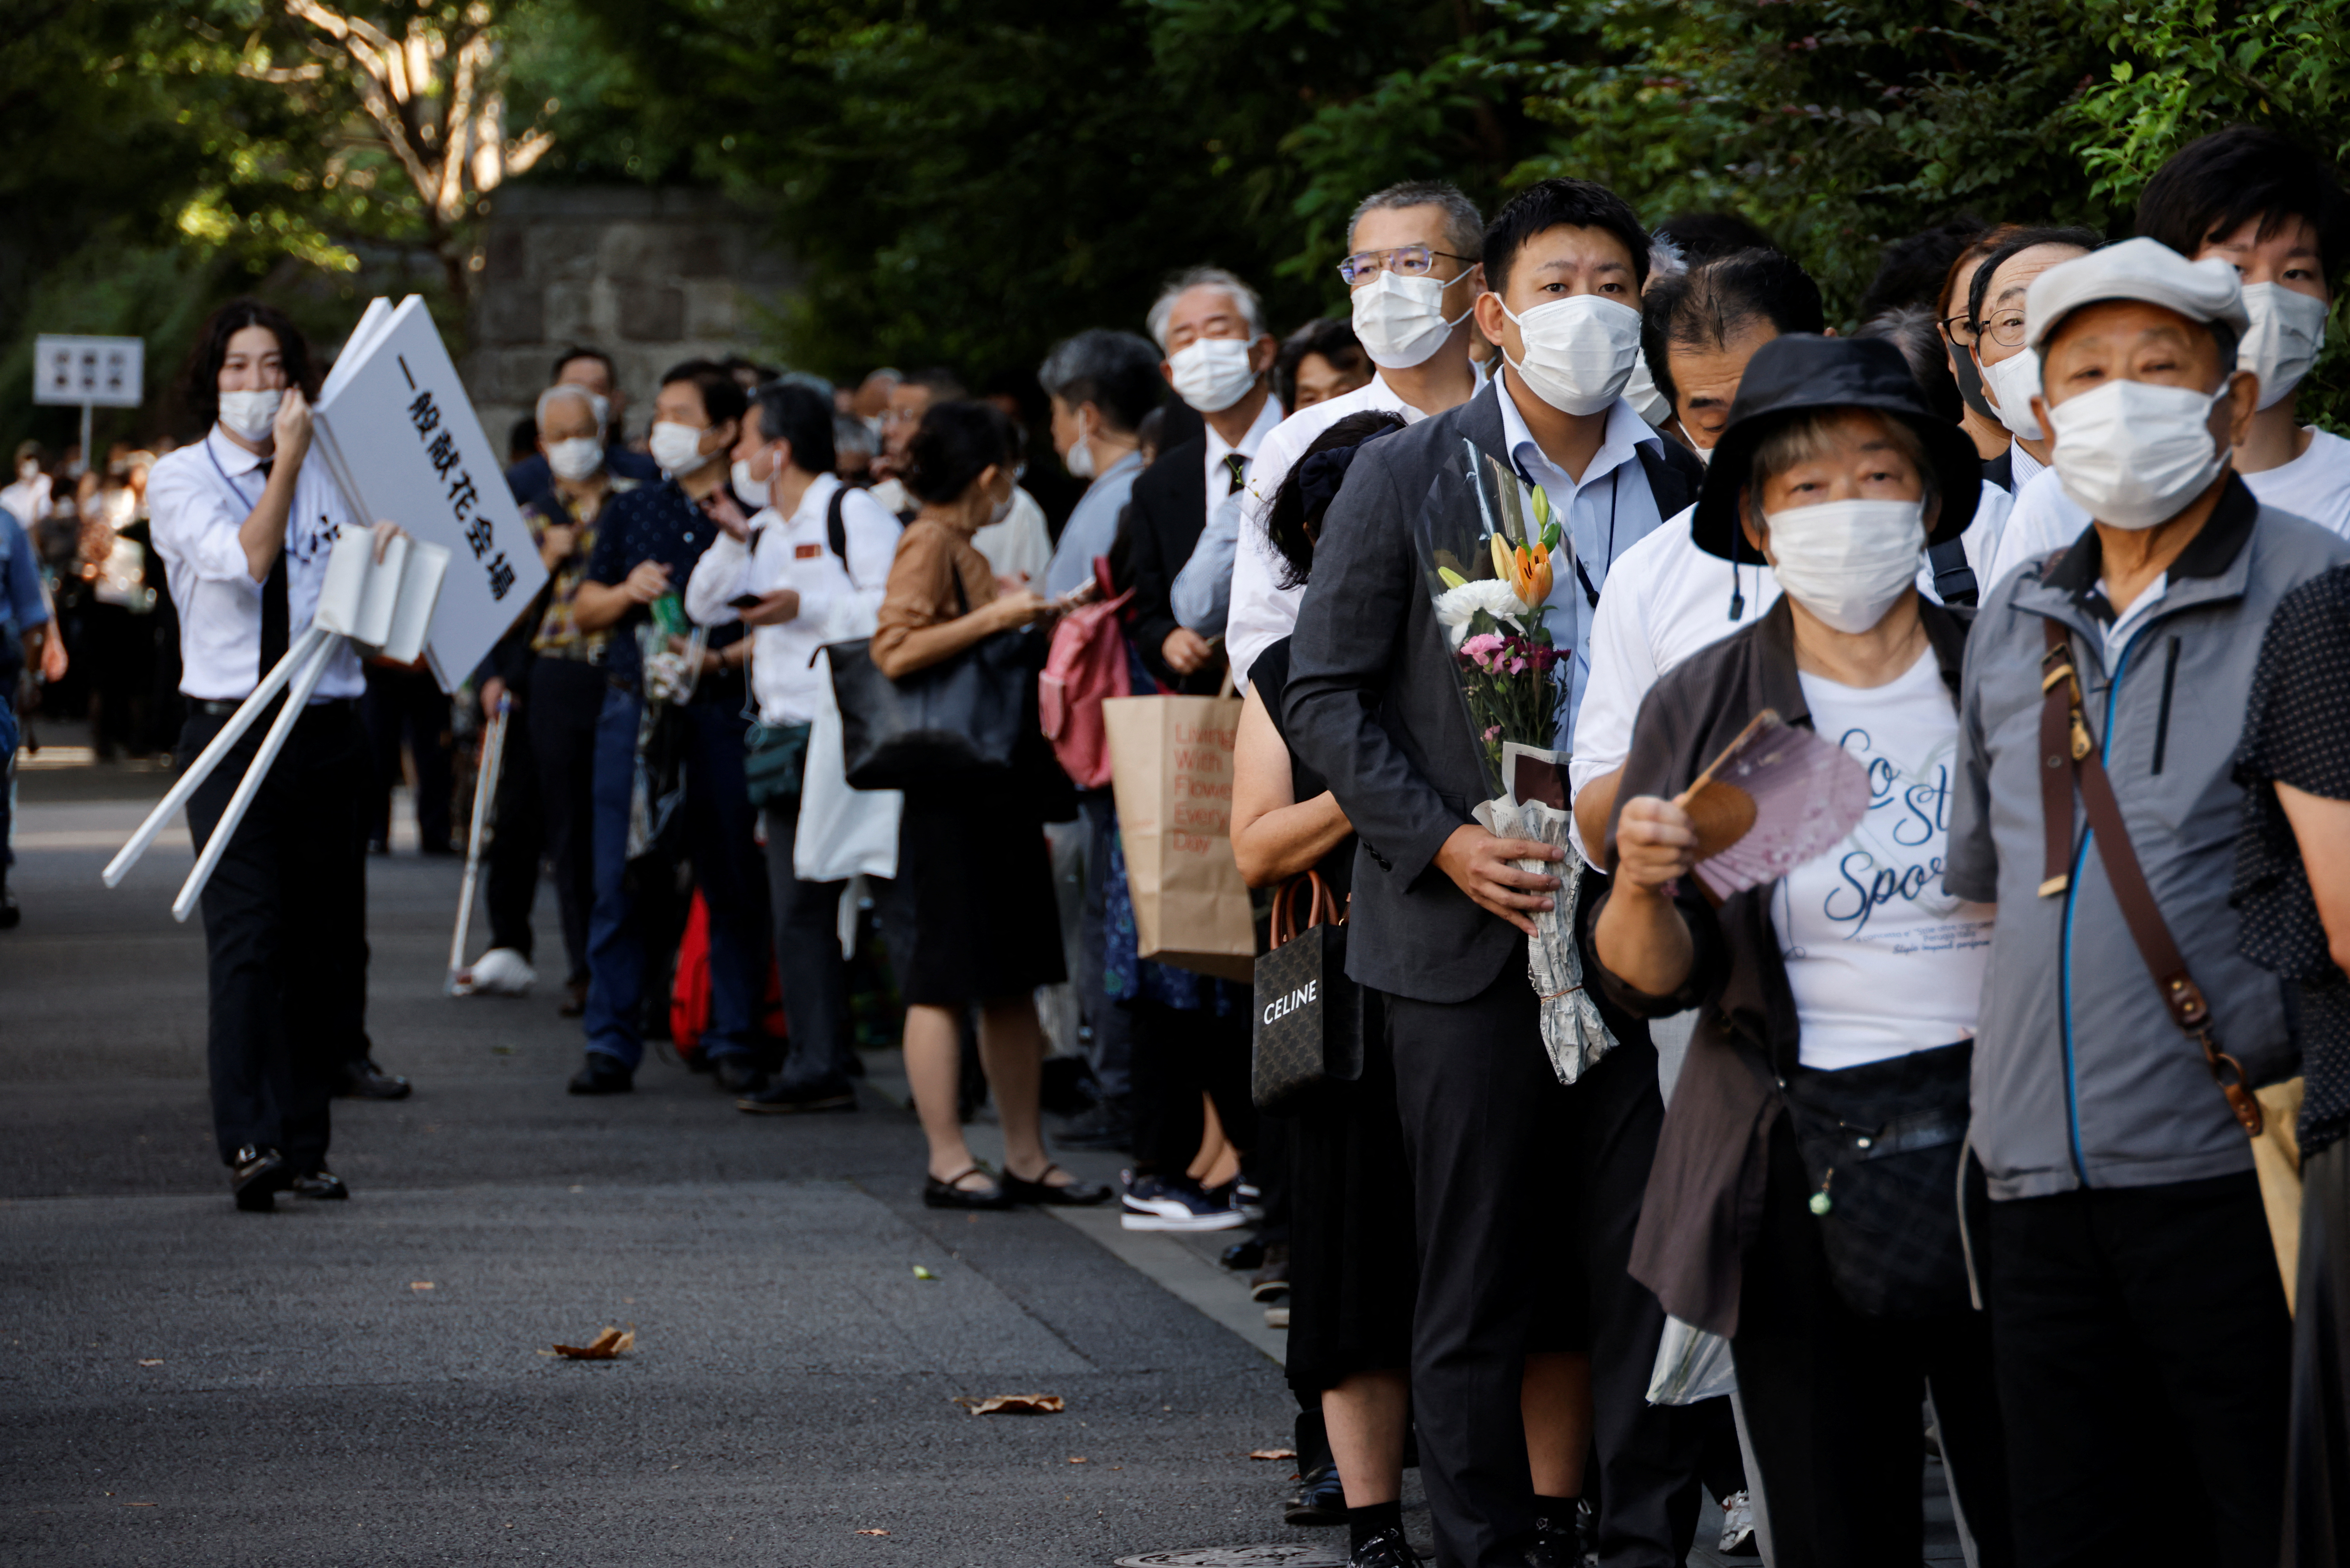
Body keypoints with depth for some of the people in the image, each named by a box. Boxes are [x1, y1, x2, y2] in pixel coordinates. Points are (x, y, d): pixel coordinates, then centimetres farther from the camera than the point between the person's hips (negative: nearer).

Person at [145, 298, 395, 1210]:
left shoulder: (333, 478, 11)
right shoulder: (180, 480, 3)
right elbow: (243, 560, -13)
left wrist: (391, 555, -11)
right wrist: (286, 460, -11)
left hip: (326, 731, 4)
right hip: (230, 731, -3)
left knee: (325, 939, 3)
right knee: (246, 935, -14)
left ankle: (303, 1143, 10)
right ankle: (249, 1142, -22)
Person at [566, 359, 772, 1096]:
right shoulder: (630, 511, 15)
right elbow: (583, 611, 17)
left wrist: (721, 659, -17)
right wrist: (627, 593, -3)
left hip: (721, 710, -2)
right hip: (634, 705, 3)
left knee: (733, 881, 0)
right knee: (619, 881, -1)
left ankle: (734, 1041, 9)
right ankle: (611, 1044, 3)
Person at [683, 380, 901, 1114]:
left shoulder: (853, 512, -6)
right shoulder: (764, 529, 20)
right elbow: (703, 605, 16)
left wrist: (807, 607, -19)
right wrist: (734, 541, 3)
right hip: (788, 738, 9)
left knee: (894, 894, -9)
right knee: (798, 905, 6)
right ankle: (817, 1067, 9)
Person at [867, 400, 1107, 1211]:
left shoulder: (961, 548, 20)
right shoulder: (928, 543, -10)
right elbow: (895, 651, -23)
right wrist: (996, 616, -21)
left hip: (997, 785, 10)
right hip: (950, 788, -10)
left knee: (1013, 980, 10)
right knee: (942, 978, -5)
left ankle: (1025, 1158, 14)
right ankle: (948, 1160, -3)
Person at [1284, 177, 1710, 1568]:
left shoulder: (1690, 485, 7)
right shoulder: (1407, 476, 2)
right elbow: (1324, 692, 1)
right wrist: (1442, 840, -9)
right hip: (1469, 928, -1)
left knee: (1646, 1262, 2)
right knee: (1480, 1274, 3)